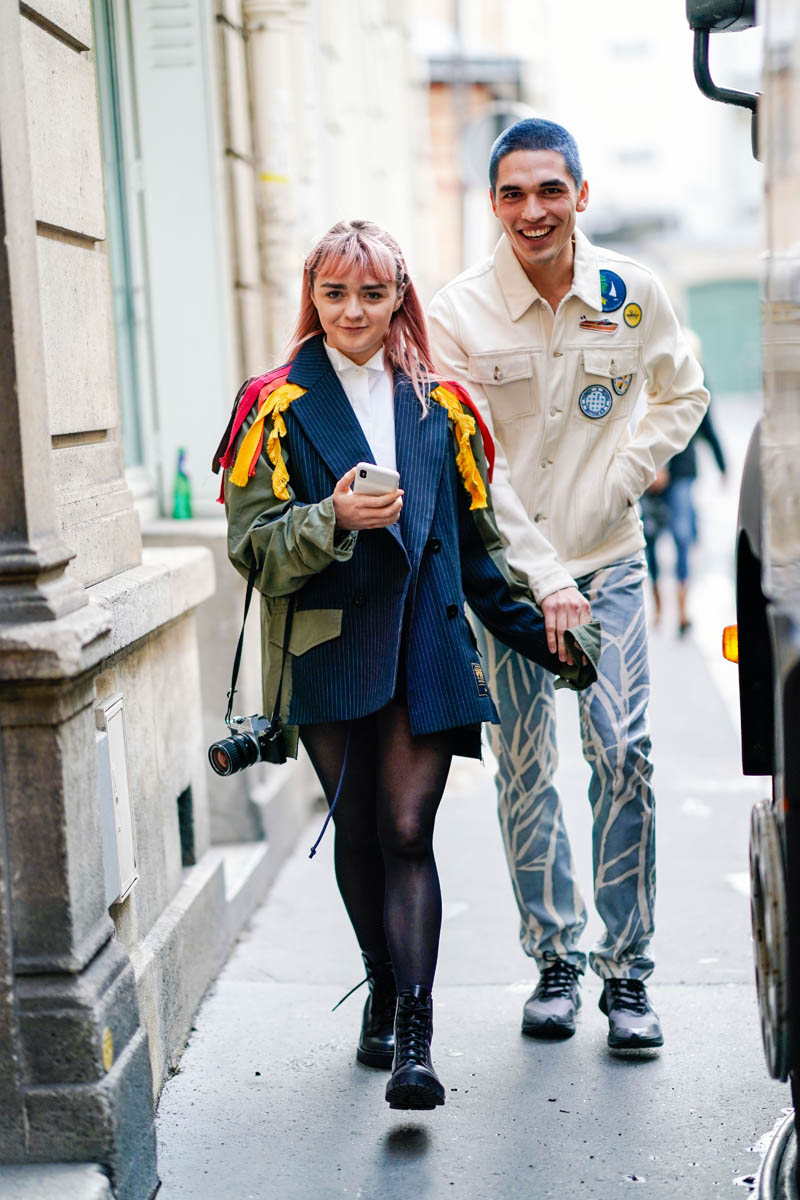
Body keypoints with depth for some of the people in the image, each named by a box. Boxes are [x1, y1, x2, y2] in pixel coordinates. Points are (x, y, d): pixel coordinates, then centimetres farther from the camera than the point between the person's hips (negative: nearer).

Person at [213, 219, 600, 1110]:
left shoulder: (440, 407, 10)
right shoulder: (277, 407, 3)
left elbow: (479, 541, 16)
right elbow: (252, 544, -4)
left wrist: (541, 631, 14)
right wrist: (332, 520, -22)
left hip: (425, 643, 0)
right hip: (328, 646, 0)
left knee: (408, 830, -8)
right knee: (358, 829, 9)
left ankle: (414, 1040, -10)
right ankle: (384, 991, 31)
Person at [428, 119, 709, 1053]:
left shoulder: (632, 294, -1)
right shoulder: (455, 316, -9)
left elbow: (684, 394, 16)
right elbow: (475, 473, -12)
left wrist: (627, 475, 1)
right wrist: (544, 580, -19)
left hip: (608, 562, 1)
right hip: (505, 570, -1)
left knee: (622, 754, -6)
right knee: (523, 768, 2)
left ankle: (628, 969, 7)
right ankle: (555, 959, 18)